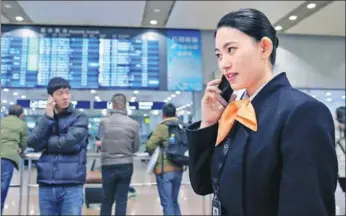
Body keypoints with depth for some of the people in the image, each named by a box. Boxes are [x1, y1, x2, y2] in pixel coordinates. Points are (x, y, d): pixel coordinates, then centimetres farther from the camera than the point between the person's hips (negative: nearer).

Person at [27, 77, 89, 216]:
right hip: (46, 186, 4)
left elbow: (69, 142, -15)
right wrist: (48, 117, -9)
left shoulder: (80, 118, 0)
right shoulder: (45, 119, 11)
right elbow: (33, 143, -3)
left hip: (71, 186, -3)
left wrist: (45, 142, -1)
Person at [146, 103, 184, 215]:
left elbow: (150, 145, -18)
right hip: (178, 169, 6)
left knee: (167, 204, 2)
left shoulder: (162, 127, -11)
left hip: (164, 170, -6)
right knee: (174, 201, 19)